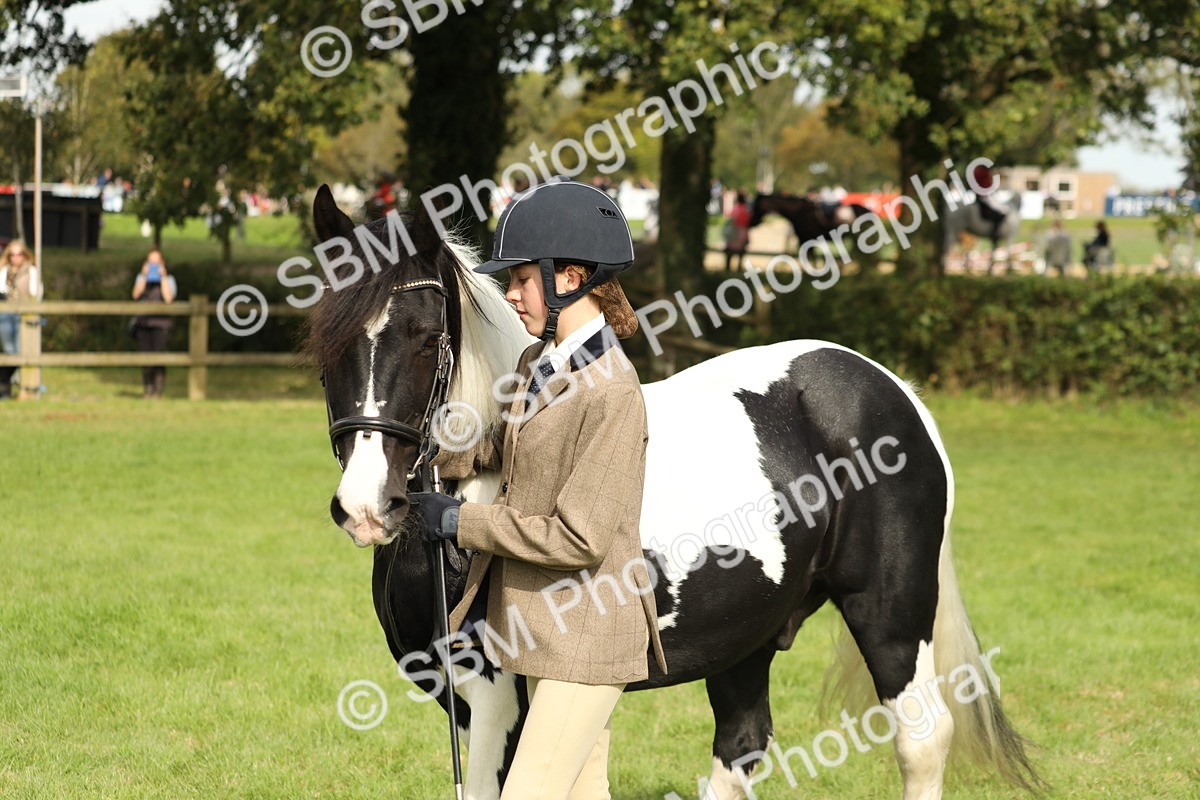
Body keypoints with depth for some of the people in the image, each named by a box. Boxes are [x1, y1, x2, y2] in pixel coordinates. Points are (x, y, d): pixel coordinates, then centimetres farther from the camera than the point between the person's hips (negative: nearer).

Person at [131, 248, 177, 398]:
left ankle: (158, 389, -9)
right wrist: (144, 276, -6)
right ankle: (147, 387, 10)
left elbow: (168, 298, -8)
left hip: (160, 323, -3)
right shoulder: (141, 278, 14)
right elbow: (136, 294, -2)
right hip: (143, 321, 3)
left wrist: (163, 277, -7)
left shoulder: (169, 279, 7)